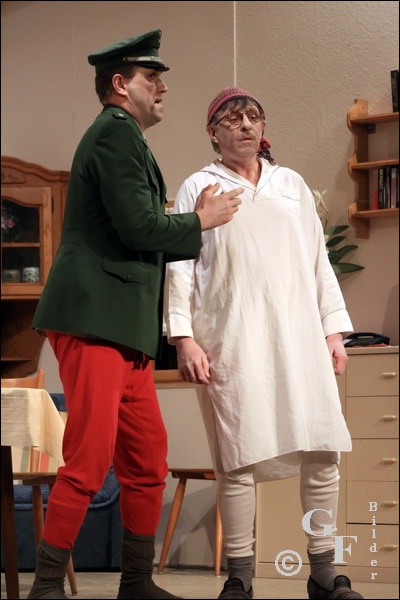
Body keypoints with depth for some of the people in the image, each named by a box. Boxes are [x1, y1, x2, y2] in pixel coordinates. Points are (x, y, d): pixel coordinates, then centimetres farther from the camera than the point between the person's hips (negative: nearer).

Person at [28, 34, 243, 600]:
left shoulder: (121, 136, 24)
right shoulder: (116, 131, -7)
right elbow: (138, 226, -16)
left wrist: (194, 223, 14)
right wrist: (202, 221, -1)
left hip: (123, 329, 10)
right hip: (95, 321, -10)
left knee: (148, 462, 11)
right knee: (89, 462, -11)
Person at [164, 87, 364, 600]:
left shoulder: (291, 185, 18)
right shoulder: (198, 188, 9)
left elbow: (318, 260, 16)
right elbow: (179, 266, 1)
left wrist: (334, 329, 9)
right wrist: (183, 337, -9)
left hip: (298, 336, 3)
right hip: (232, 341, -3)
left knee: (322, 452, -3)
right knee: (237, 459, -6)